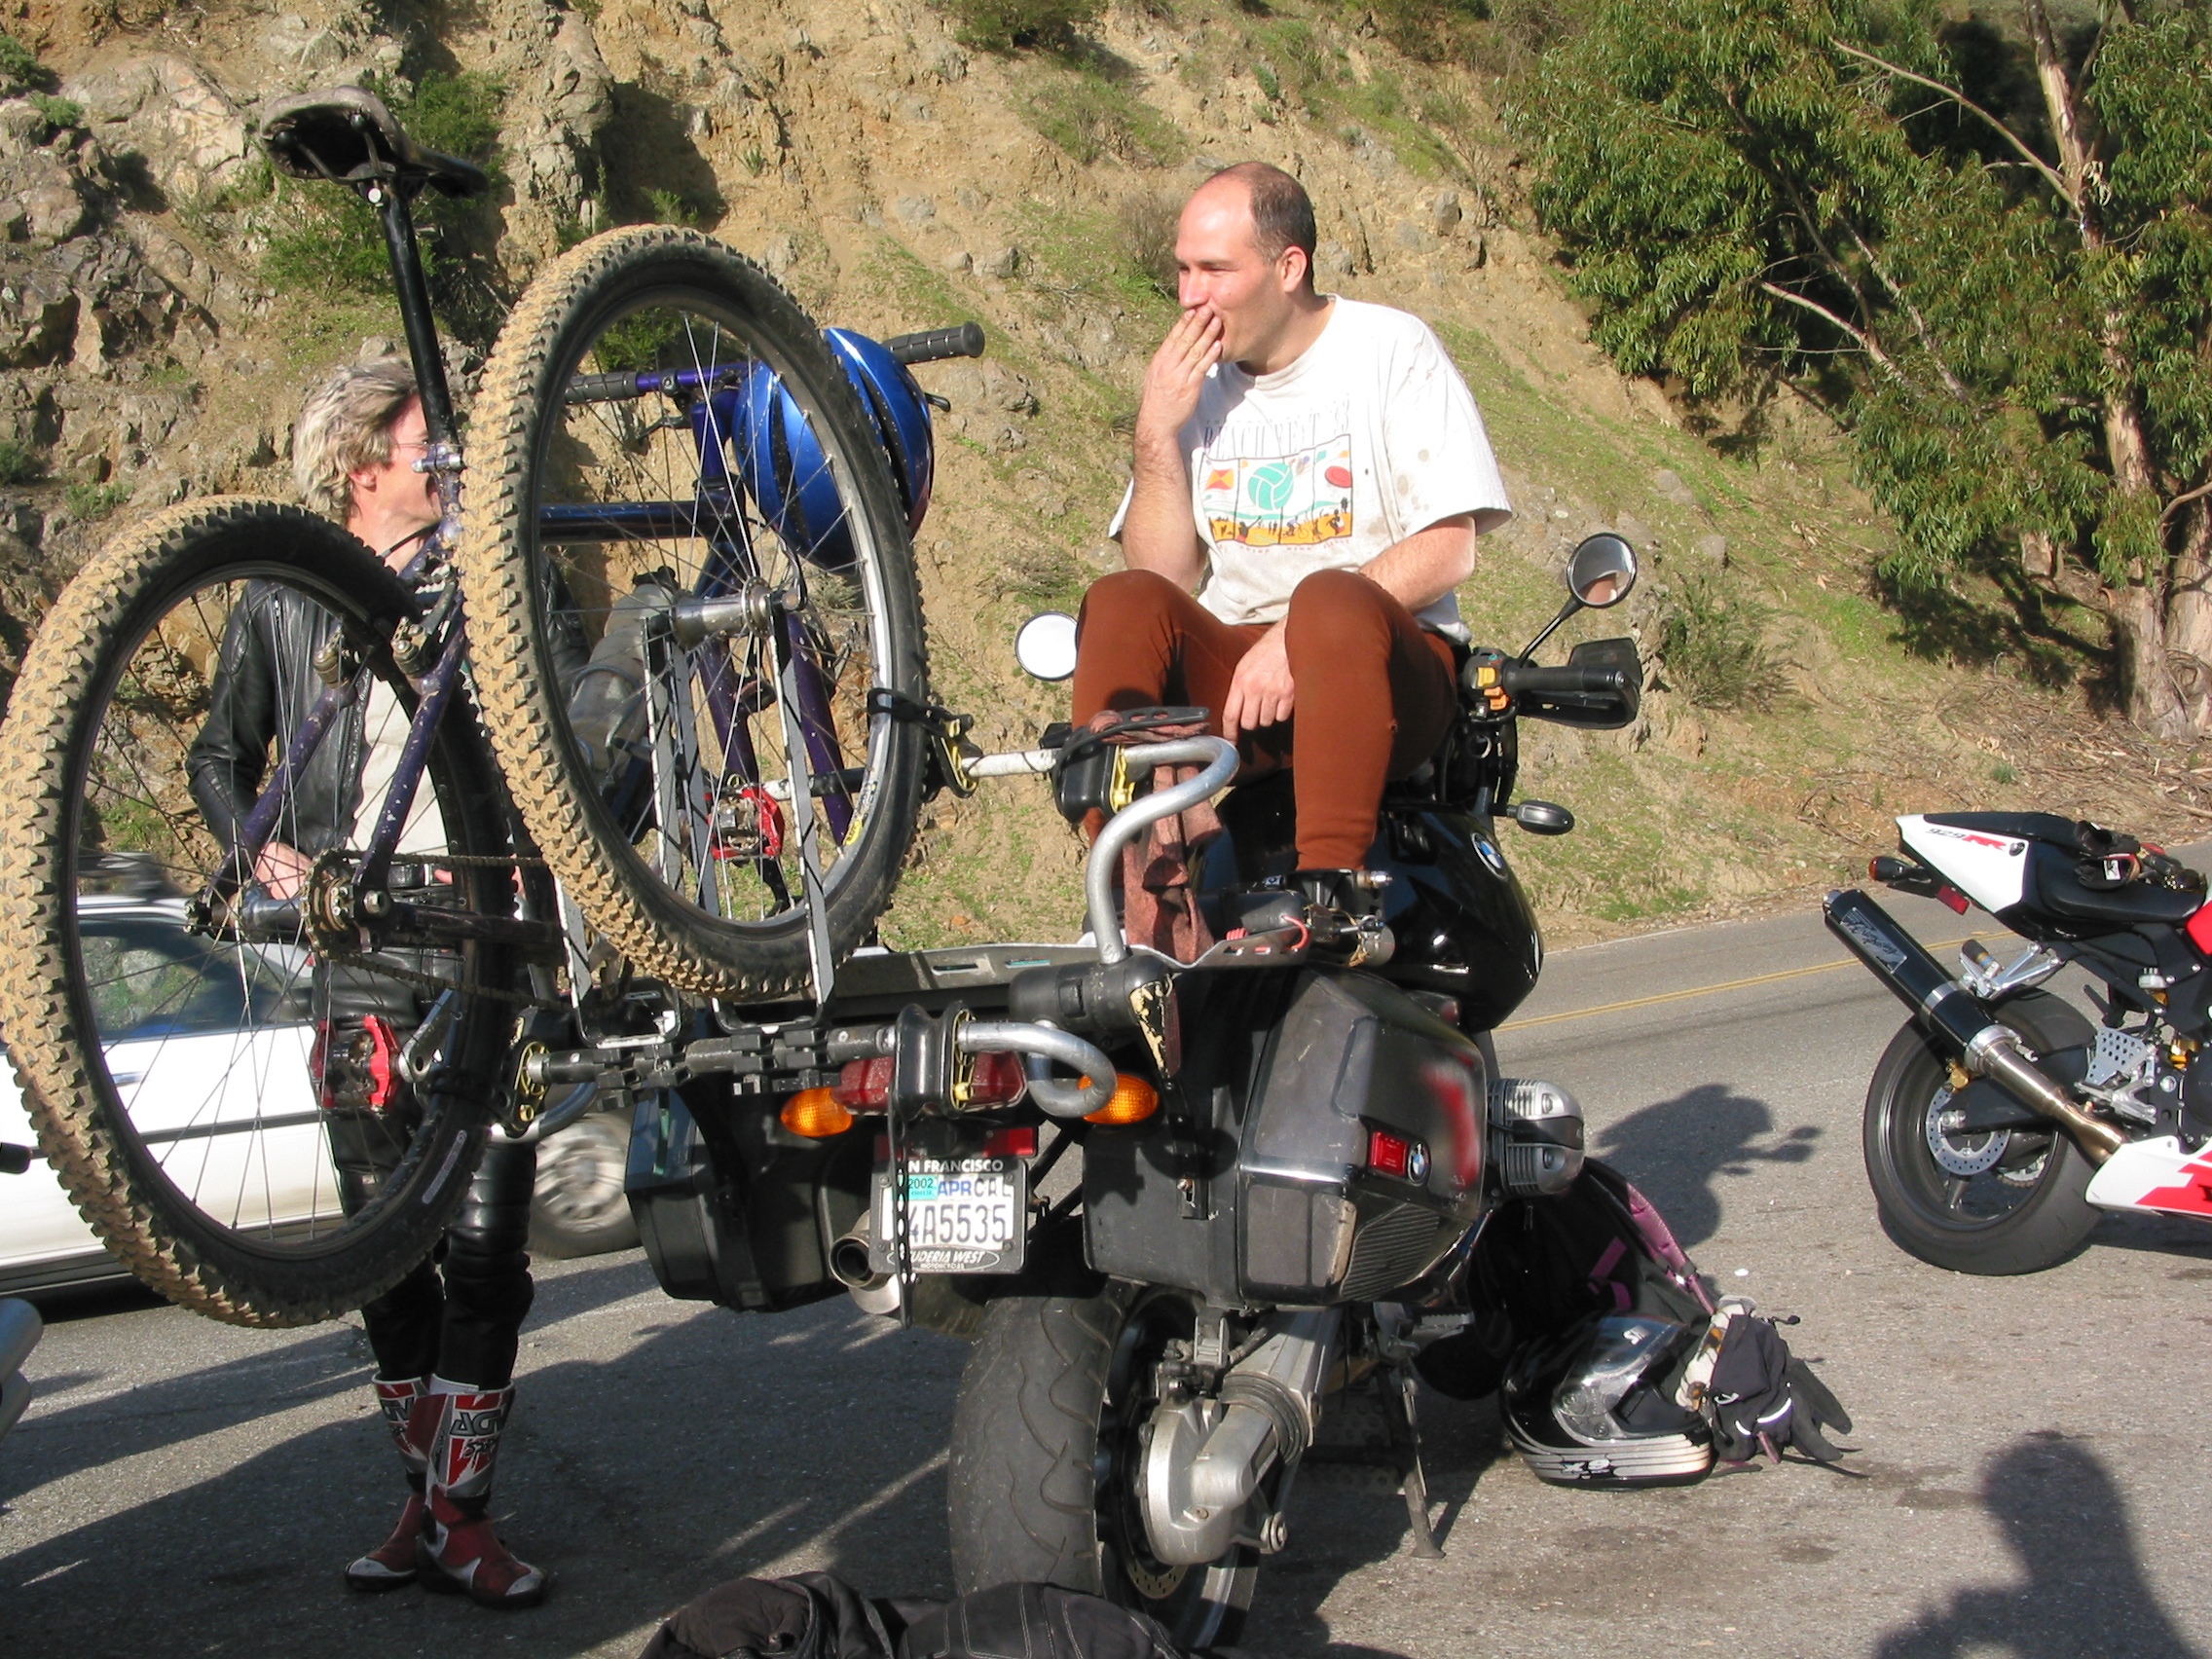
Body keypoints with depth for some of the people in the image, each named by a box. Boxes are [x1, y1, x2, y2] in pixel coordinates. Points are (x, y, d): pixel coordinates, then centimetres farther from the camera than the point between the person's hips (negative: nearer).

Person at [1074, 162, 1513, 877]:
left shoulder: (1391, 349, 2)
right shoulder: (1194, 377, 13)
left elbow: (1448, 549, -8)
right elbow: (1163, 574, 6)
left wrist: (1298, 637, -18)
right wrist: (1158, 434, -7)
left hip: (1386, 664, -4)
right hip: (1231, 670, 4)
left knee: (1330, 601, -37)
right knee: (1122, 602, -25)